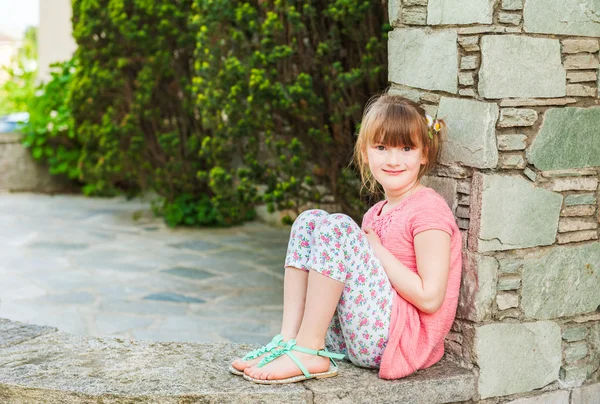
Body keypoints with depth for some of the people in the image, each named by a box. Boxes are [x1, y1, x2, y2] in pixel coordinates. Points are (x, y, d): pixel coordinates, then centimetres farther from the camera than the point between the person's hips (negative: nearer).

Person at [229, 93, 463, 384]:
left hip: (403, 340, -8)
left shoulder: (428, 209, -10)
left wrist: (377, 250, -11)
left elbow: (430, 298, -17)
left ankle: (308, 352, -18)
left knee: (338, 227, -21)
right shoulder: (377, 213, 16)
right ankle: (289, 339, -9)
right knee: (310, 220, 2)